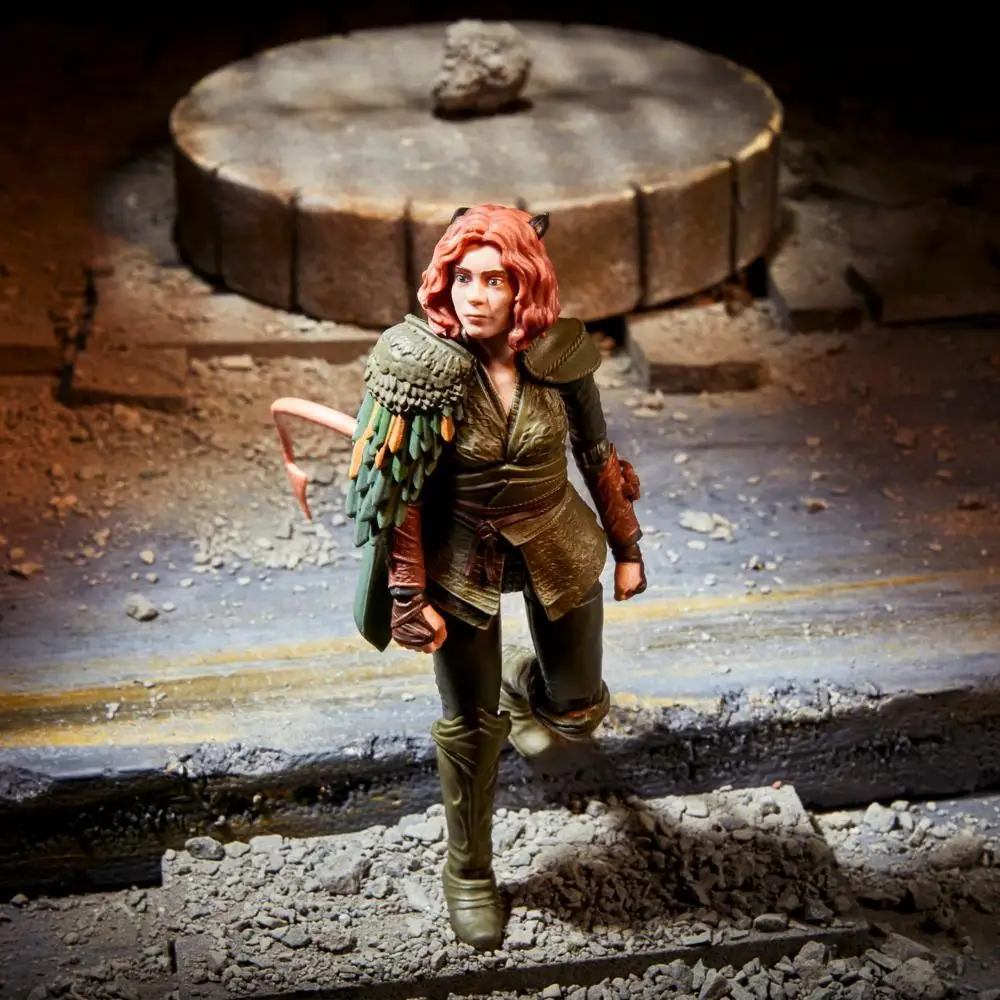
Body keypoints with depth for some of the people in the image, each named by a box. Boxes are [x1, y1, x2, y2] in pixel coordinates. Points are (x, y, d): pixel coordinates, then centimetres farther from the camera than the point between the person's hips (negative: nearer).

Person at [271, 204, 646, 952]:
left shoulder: (559, 356, -16)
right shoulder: (421, 365, -22)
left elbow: (597, 454, -1)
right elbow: (399, 491, -16)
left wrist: (626, 547, 6)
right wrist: (408, 595, -14)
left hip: (557, 546, 3)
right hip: (462, 558, -2)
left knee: (578, 711, 16)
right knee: (469, 723, 8)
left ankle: (525, 680, 54)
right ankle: (469, 874, 30)